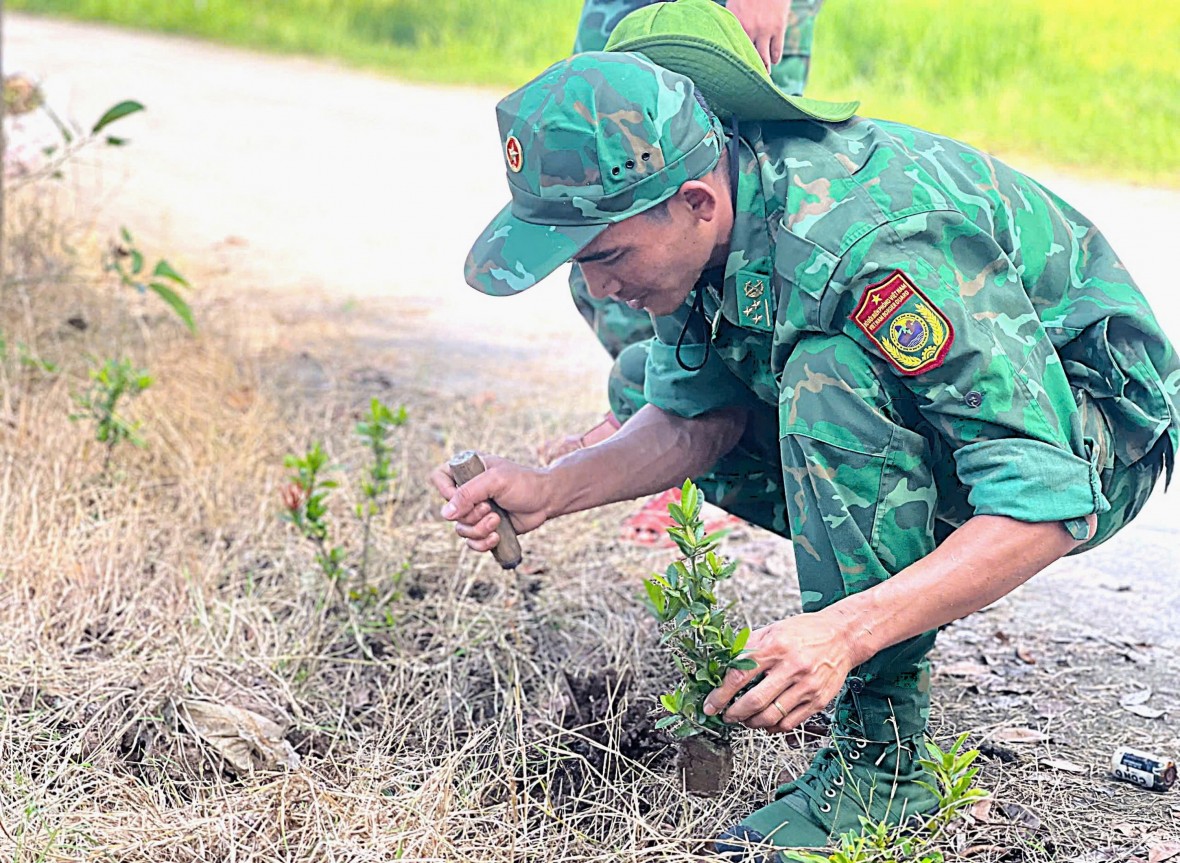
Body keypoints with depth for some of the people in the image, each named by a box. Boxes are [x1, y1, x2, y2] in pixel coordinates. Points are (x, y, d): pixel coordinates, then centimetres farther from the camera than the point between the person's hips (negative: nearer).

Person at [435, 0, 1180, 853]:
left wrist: (846, 633, -46)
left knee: (830, 375, -33)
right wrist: (551, 490, -19)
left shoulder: (875, 245, -36)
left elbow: (1048, 504, -36)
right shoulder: (696, 224, -13)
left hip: (1095, 436, -8)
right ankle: (885, 600, 13)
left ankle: (878, 758, -22)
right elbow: (697, 421, -2)